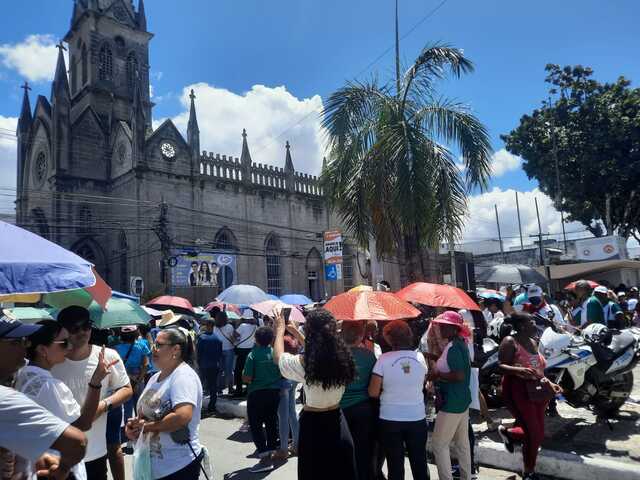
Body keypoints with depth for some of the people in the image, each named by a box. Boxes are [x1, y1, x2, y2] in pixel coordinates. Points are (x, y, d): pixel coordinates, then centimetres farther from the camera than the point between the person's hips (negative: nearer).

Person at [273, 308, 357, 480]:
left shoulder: (303, 363, -21)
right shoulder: (342, 358, -9)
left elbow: (278, 357, 1)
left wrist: (280, 329, 16)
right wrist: (296, 332, 23)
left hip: (313, 425, -3)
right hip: (337, 423, 4)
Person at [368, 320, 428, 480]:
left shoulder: (384, 359, -14)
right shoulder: (420, 357, -3)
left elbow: (373, 393, -13)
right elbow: (421, 385, 10)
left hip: (390, 420, -3)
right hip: (417, 418, 3)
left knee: (395, 465, 9)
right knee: (419, 462, 16)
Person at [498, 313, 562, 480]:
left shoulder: (533, 342, 15)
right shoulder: (510, 342, -11)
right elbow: (501, 366, -18)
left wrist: (549, 383, 13)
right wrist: (519, 369, -34)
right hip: (519, 390, -8)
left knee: (538, 434, 8)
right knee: (534, 434, -5)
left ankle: (508, 433, 33)